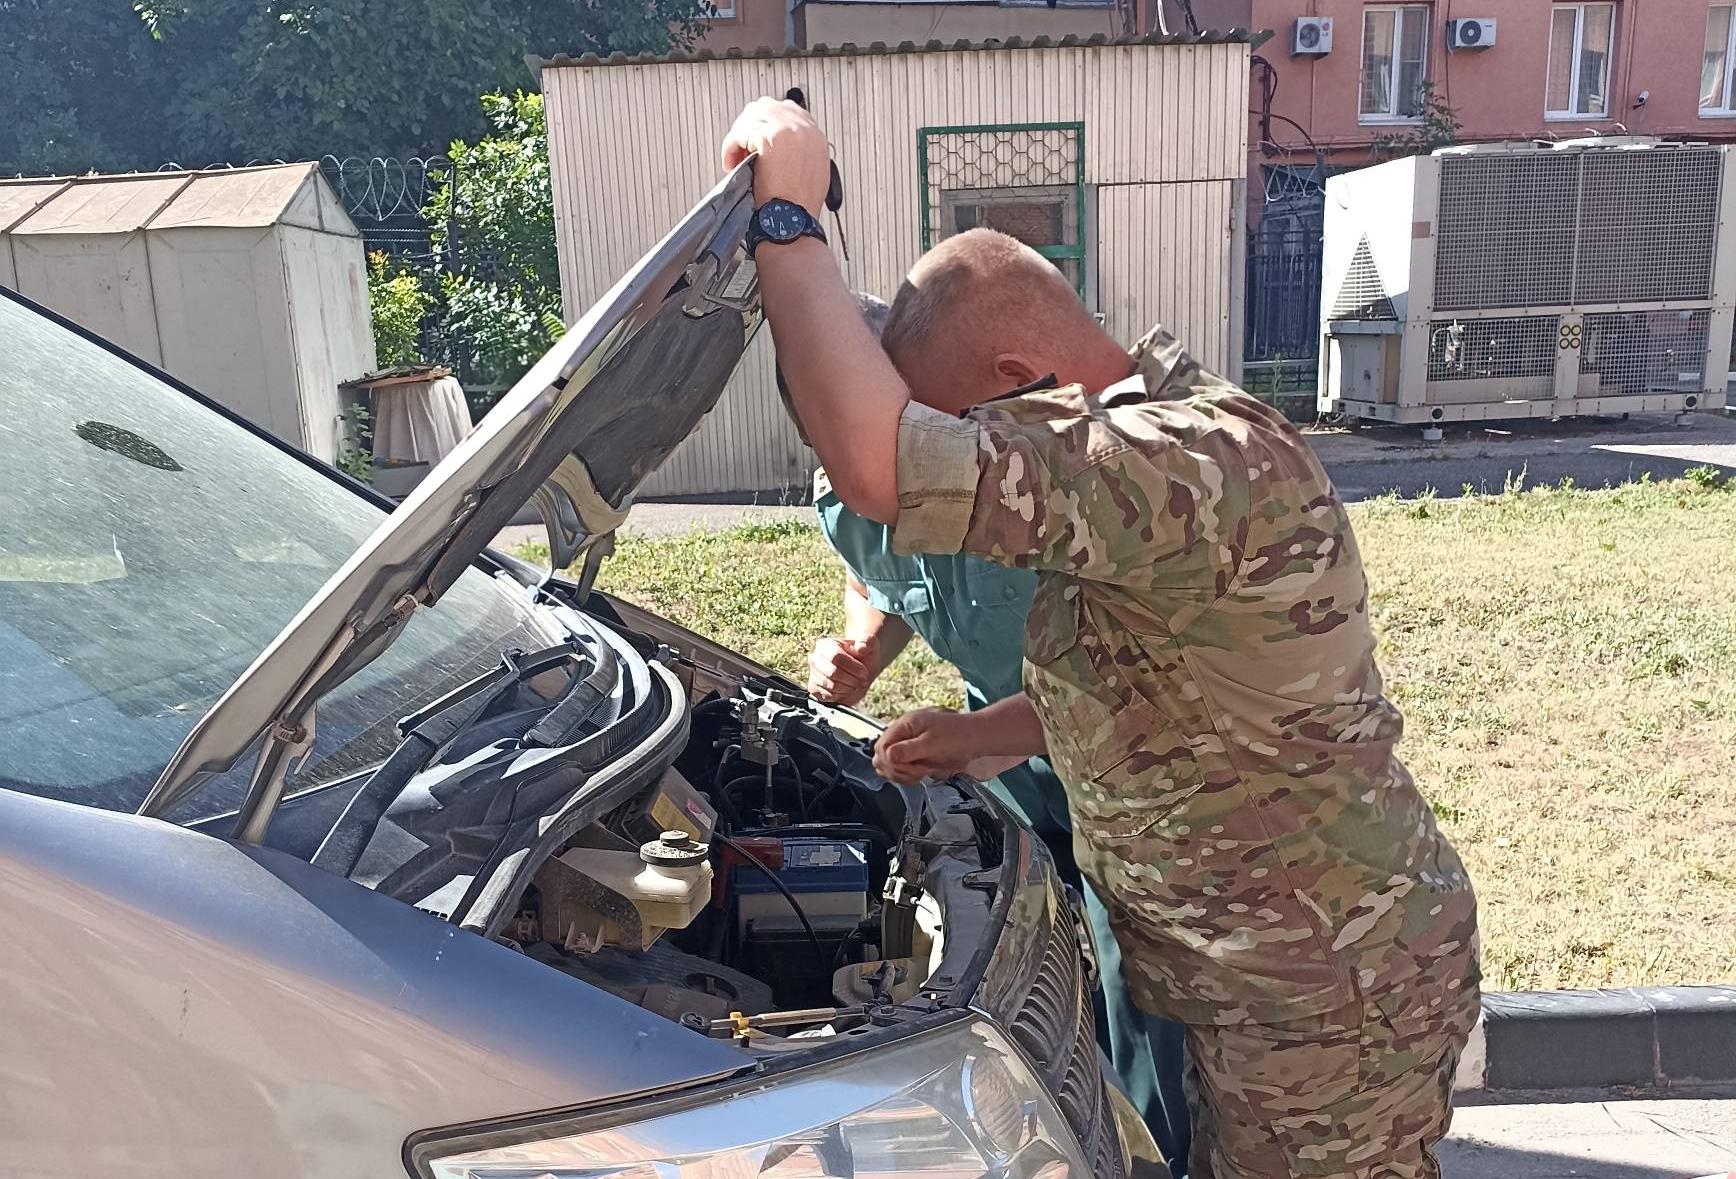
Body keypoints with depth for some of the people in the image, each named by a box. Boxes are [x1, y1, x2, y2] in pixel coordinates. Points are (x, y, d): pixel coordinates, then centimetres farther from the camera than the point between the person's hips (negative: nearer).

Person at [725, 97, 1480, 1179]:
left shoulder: (1194, 460, -31)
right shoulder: (1168, 434, 4)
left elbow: (877, 463, -42)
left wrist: (787, 219, -29)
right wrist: (981, 737, 7)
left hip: (1331, 999, -9)